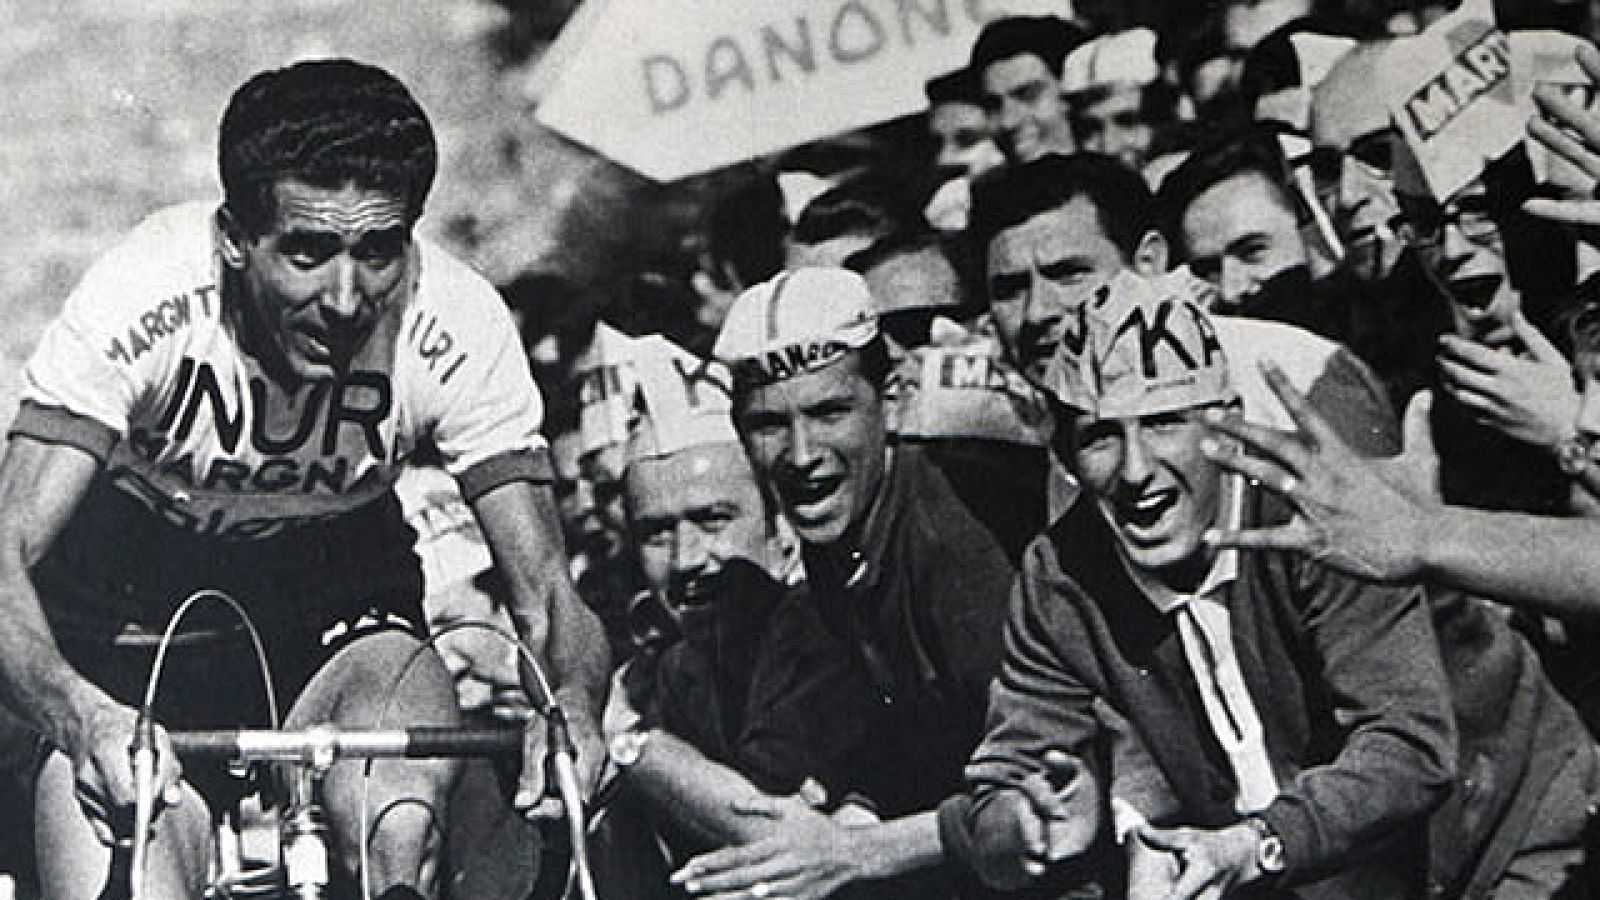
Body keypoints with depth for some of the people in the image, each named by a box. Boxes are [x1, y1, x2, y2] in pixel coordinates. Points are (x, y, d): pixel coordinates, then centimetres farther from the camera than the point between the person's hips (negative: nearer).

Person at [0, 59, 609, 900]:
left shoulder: (458, 327, -22)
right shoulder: (142, 298, -28)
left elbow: (544, 589, -19)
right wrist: (78, 712, -52)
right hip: (133, 590, -1)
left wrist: (572, 703, -42)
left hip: (334, 591, 1)